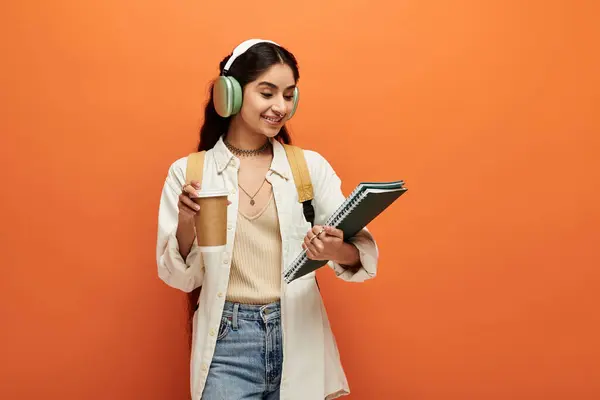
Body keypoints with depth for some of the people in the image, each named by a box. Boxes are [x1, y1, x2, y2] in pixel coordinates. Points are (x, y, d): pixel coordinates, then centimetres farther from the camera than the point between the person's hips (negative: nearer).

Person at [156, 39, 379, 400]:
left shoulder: (312, 166, 0)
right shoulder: (188, 172, 0)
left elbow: (364, 255, -4)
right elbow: (180, 278, 1)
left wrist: (338, 251, -26)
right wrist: (186, 223, -17)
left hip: (300, 341, 1)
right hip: (228, 344, -1)